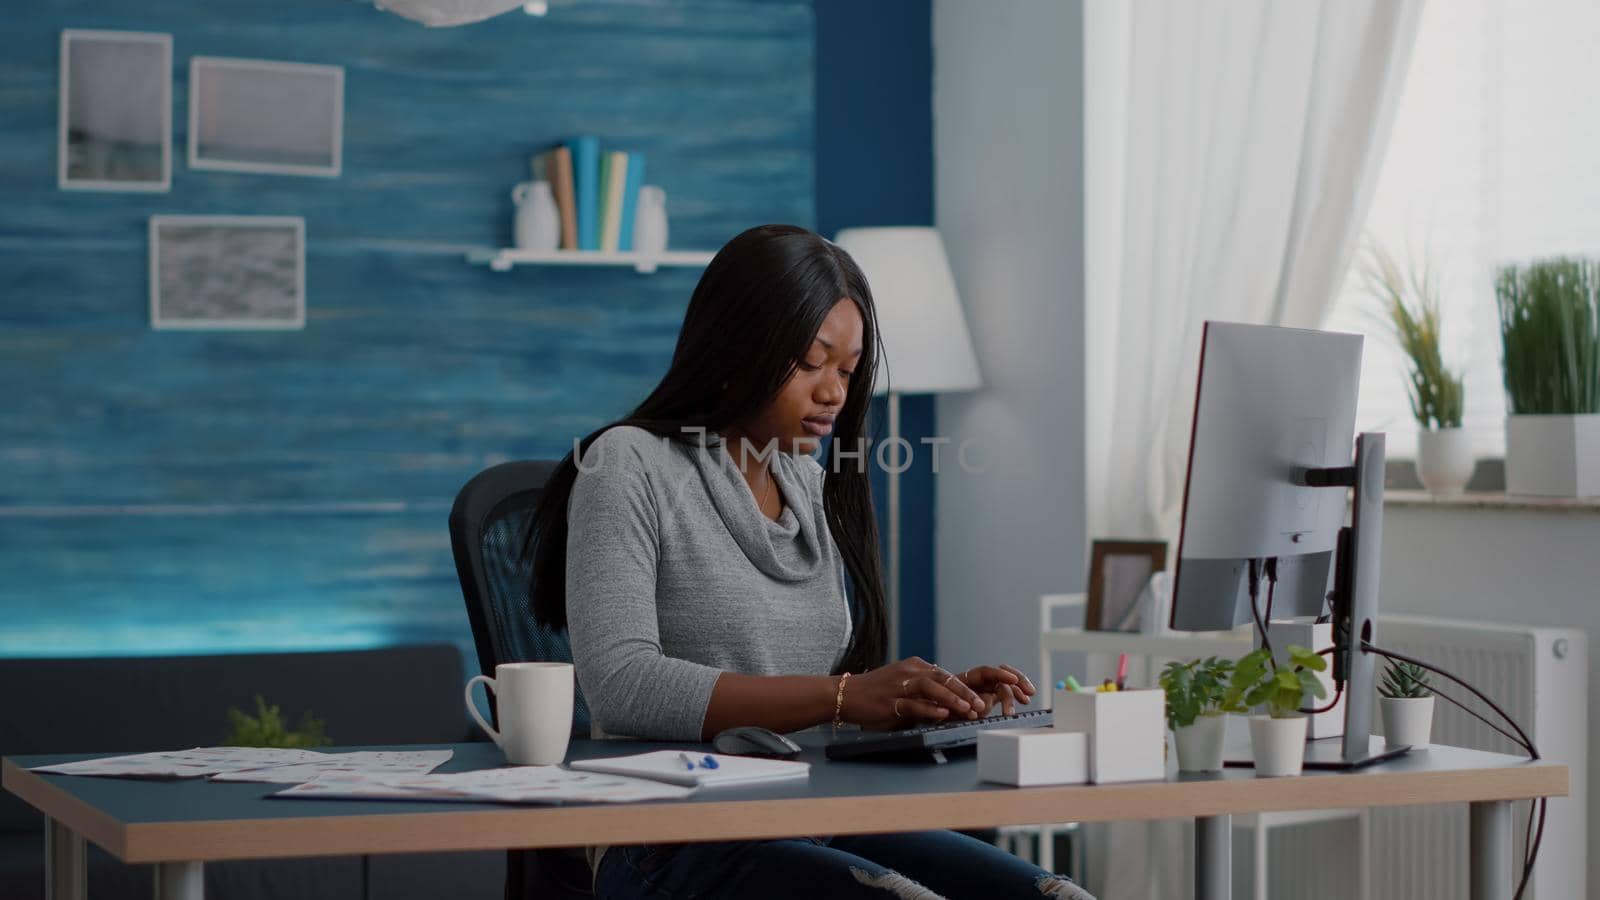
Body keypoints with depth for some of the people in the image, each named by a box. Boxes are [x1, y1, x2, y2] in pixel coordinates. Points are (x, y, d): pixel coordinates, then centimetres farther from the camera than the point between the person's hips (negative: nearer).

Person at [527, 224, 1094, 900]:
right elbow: (621, 686, -19)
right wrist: (844, 696, -23)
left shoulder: (814, 488, 17)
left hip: (825, 829, 7)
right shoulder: (630, 468, -4)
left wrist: (928, 699, 1)